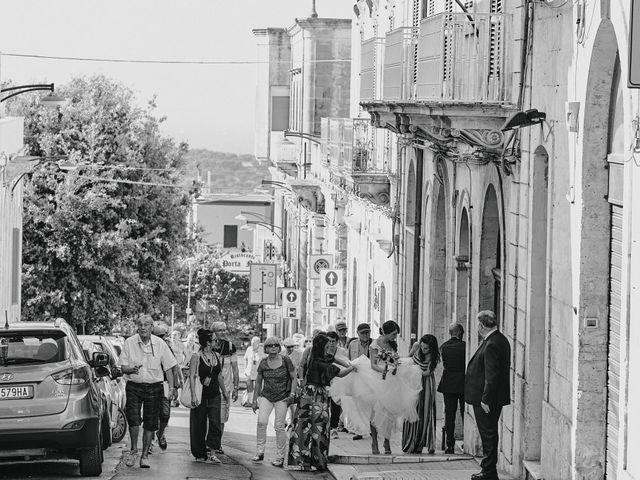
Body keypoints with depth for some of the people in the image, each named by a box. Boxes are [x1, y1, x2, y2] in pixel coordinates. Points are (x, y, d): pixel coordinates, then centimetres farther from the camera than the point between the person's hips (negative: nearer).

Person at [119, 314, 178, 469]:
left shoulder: (159, 344, 1)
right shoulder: (129, 343, 0)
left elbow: (168, 368, 6)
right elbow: (123, 368, 0)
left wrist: (172, 388, -3)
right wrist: (131, 369, -22)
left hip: (154, 388, 1)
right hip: (133, 387, -1)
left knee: (150, 424, 1)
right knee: (133, 419, -15)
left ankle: (145, 455, 12)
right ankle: (133, 450, 6)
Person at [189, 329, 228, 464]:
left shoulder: (217, 356, 10)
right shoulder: (196, 357, -8)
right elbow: (192, 377, -12)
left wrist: (224, 391, 26)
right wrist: (193, 395, -20)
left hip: (214, 395, 5)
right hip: (201, 395, -5)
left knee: (215, 422, -9)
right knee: (200, 425, 3)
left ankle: (212, 452, -9)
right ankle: (200, 455, 12)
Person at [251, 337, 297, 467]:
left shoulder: (285, 361, -5)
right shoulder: (263, 363, 3)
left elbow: (294, 378, 1)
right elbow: (258, 382, 12)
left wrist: (292, 393, -11)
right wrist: (255, 400, 13)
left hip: (282, 398, -2)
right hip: (266, 396, 2)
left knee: (279, 426, -4)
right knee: (261, 421, -16)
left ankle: (280, 457, 7)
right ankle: (260, 452, -5)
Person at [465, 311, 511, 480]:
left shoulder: (491, 345, -22)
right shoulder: (501, 340, 10)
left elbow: (491, 376, -25)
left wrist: (485, 399, -22)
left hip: (486, 399, -10)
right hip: (496, 398, 10)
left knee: (488, 434, -3)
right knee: (489, 434, 16)